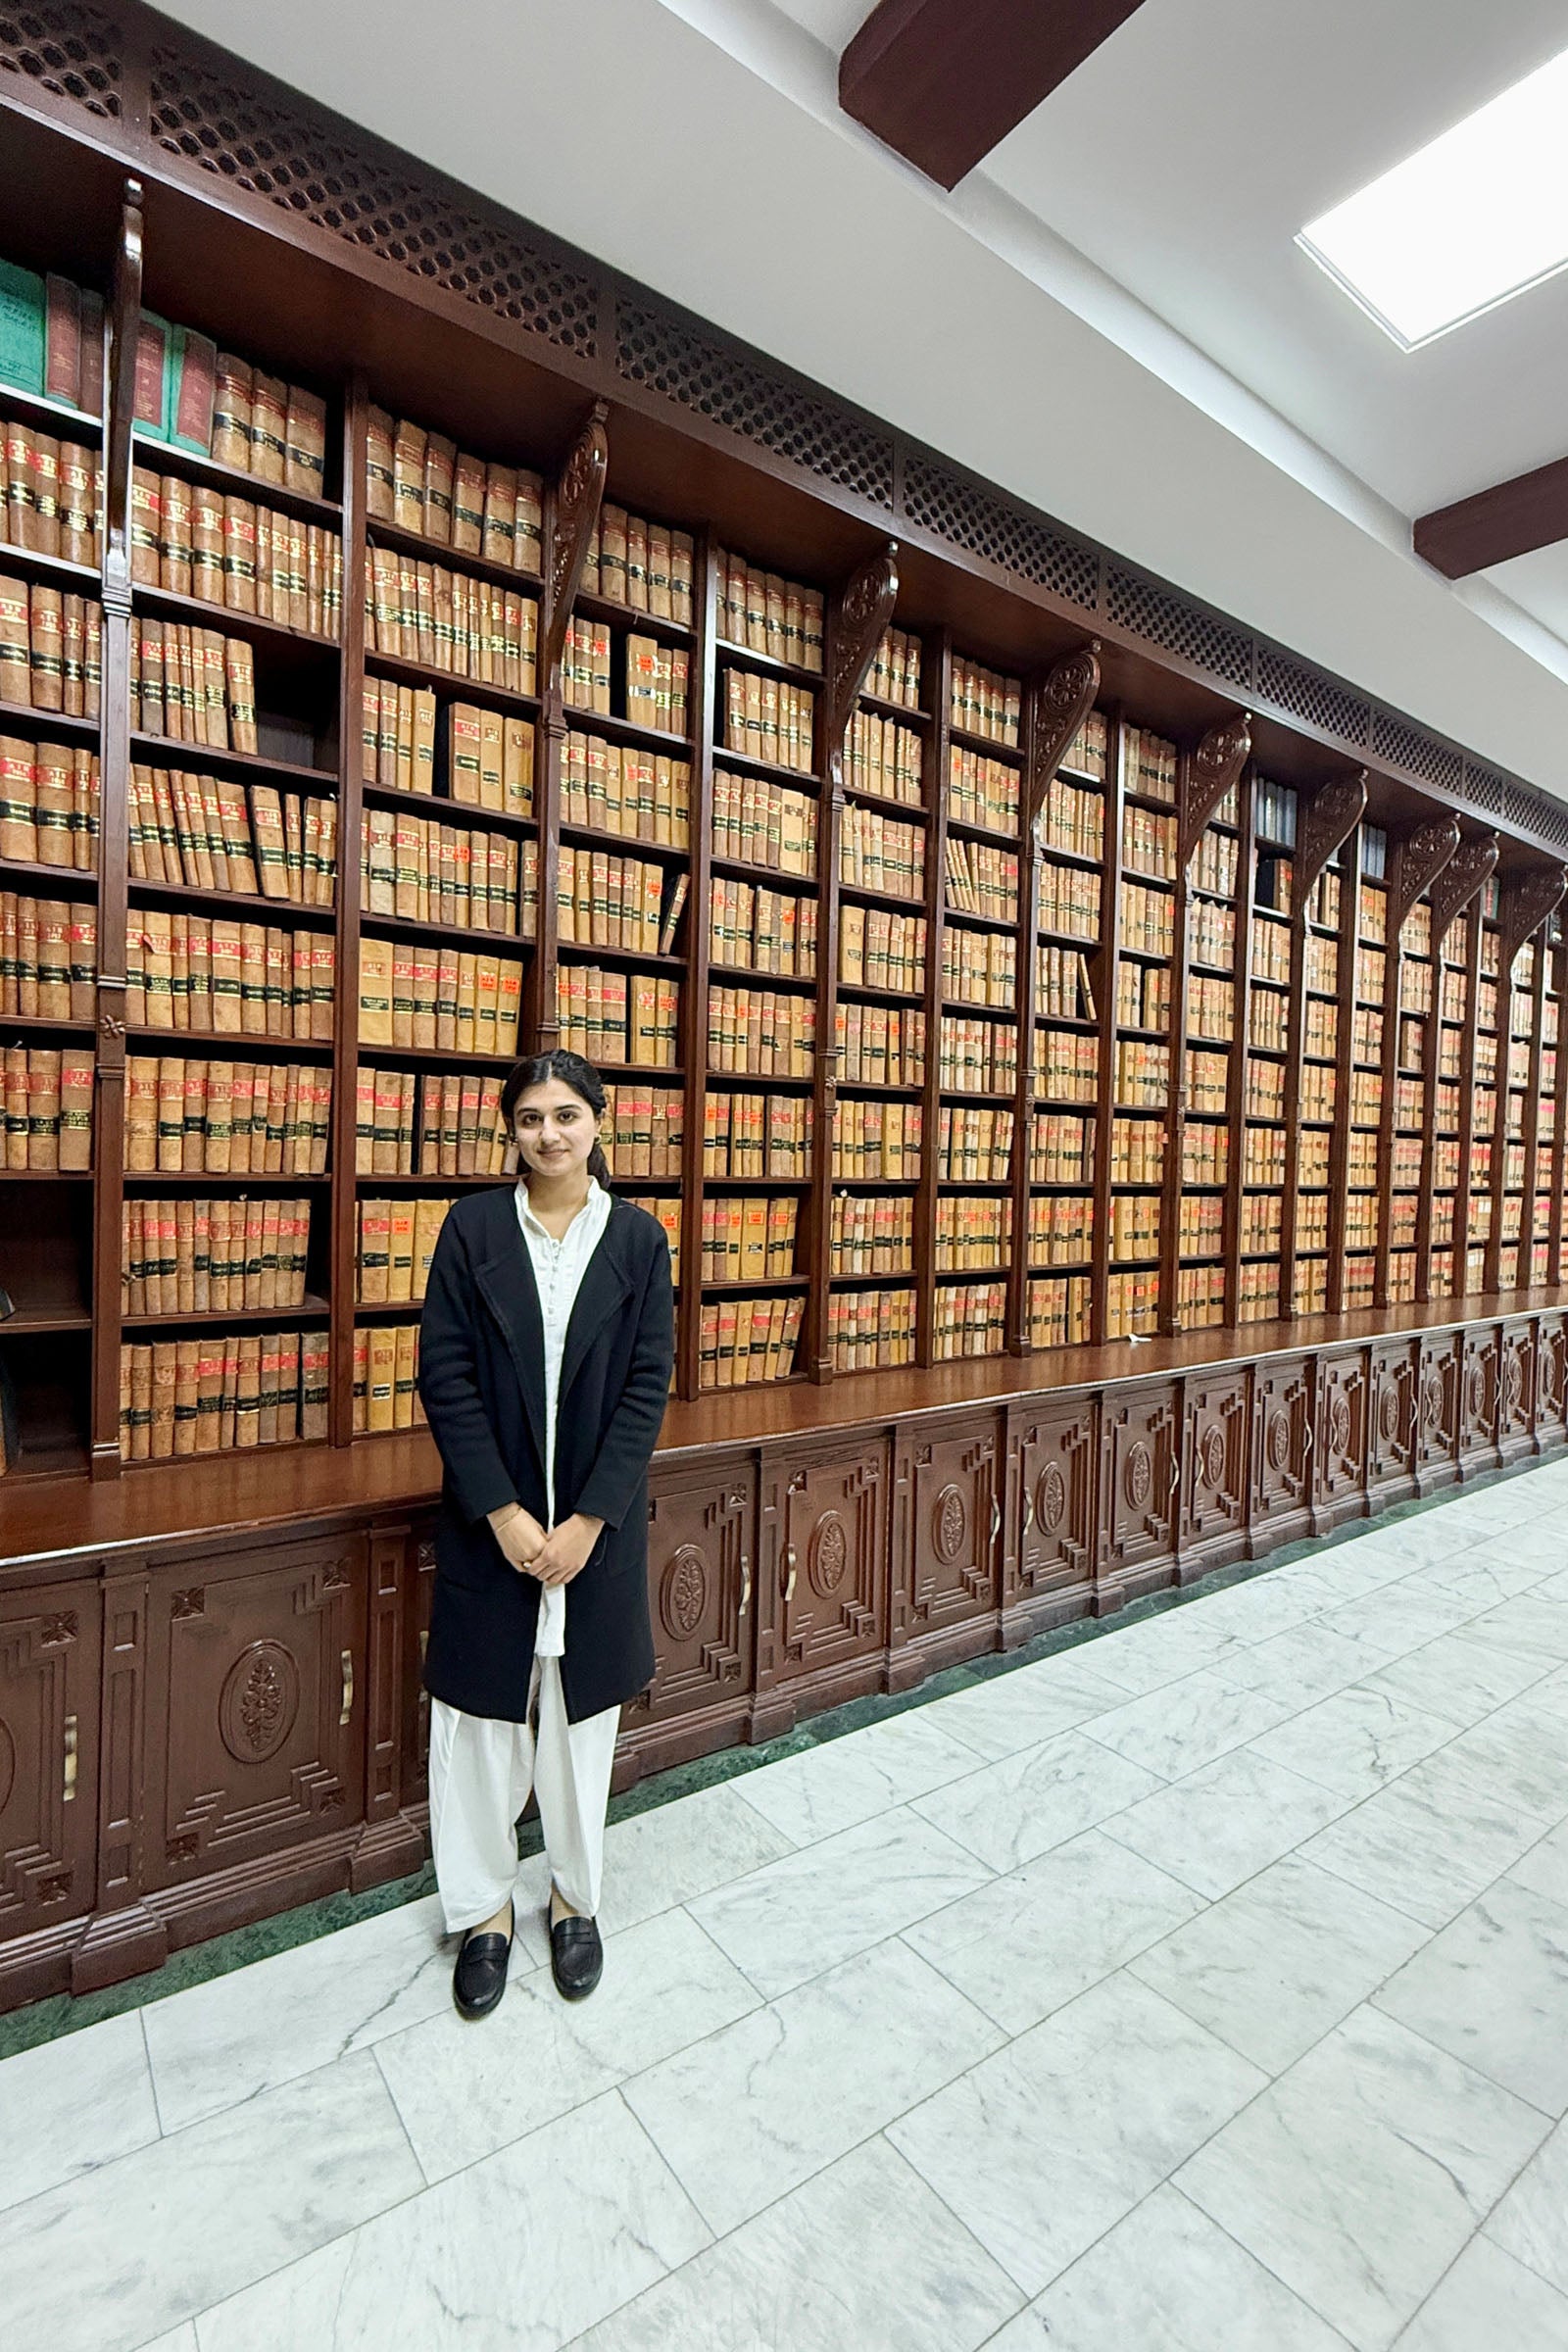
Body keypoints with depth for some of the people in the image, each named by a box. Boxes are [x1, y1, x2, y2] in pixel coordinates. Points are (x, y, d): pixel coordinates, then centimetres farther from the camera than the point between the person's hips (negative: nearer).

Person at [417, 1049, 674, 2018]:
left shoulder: (638, 1236, -5)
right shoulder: (474, 1227, -5)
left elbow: (649, 1384, -6)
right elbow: (445, 1375, -7)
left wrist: (587, 1520, -11)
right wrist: (502, 1512, -13)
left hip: (597, 1519, 0)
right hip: (489, 1518, 0)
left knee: (581, 1713, 16)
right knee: (483, 1716, 13)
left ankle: (576, 1897, 40)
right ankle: (485, 1906, 38)